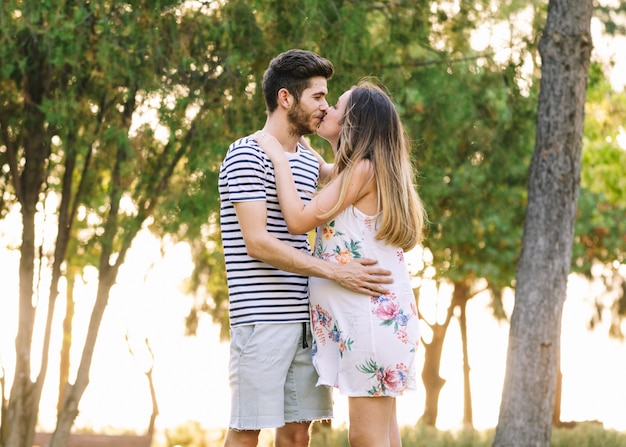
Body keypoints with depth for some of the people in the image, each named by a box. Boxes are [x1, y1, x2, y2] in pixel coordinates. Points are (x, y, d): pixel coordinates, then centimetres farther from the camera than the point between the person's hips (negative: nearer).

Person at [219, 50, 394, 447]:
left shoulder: (310, 162, 18)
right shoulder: (246, 155, -8)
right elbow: (258, 243, -17)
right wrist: (336, 271, -22)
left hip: (306, 318, 8)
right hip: (263, 320, -7)